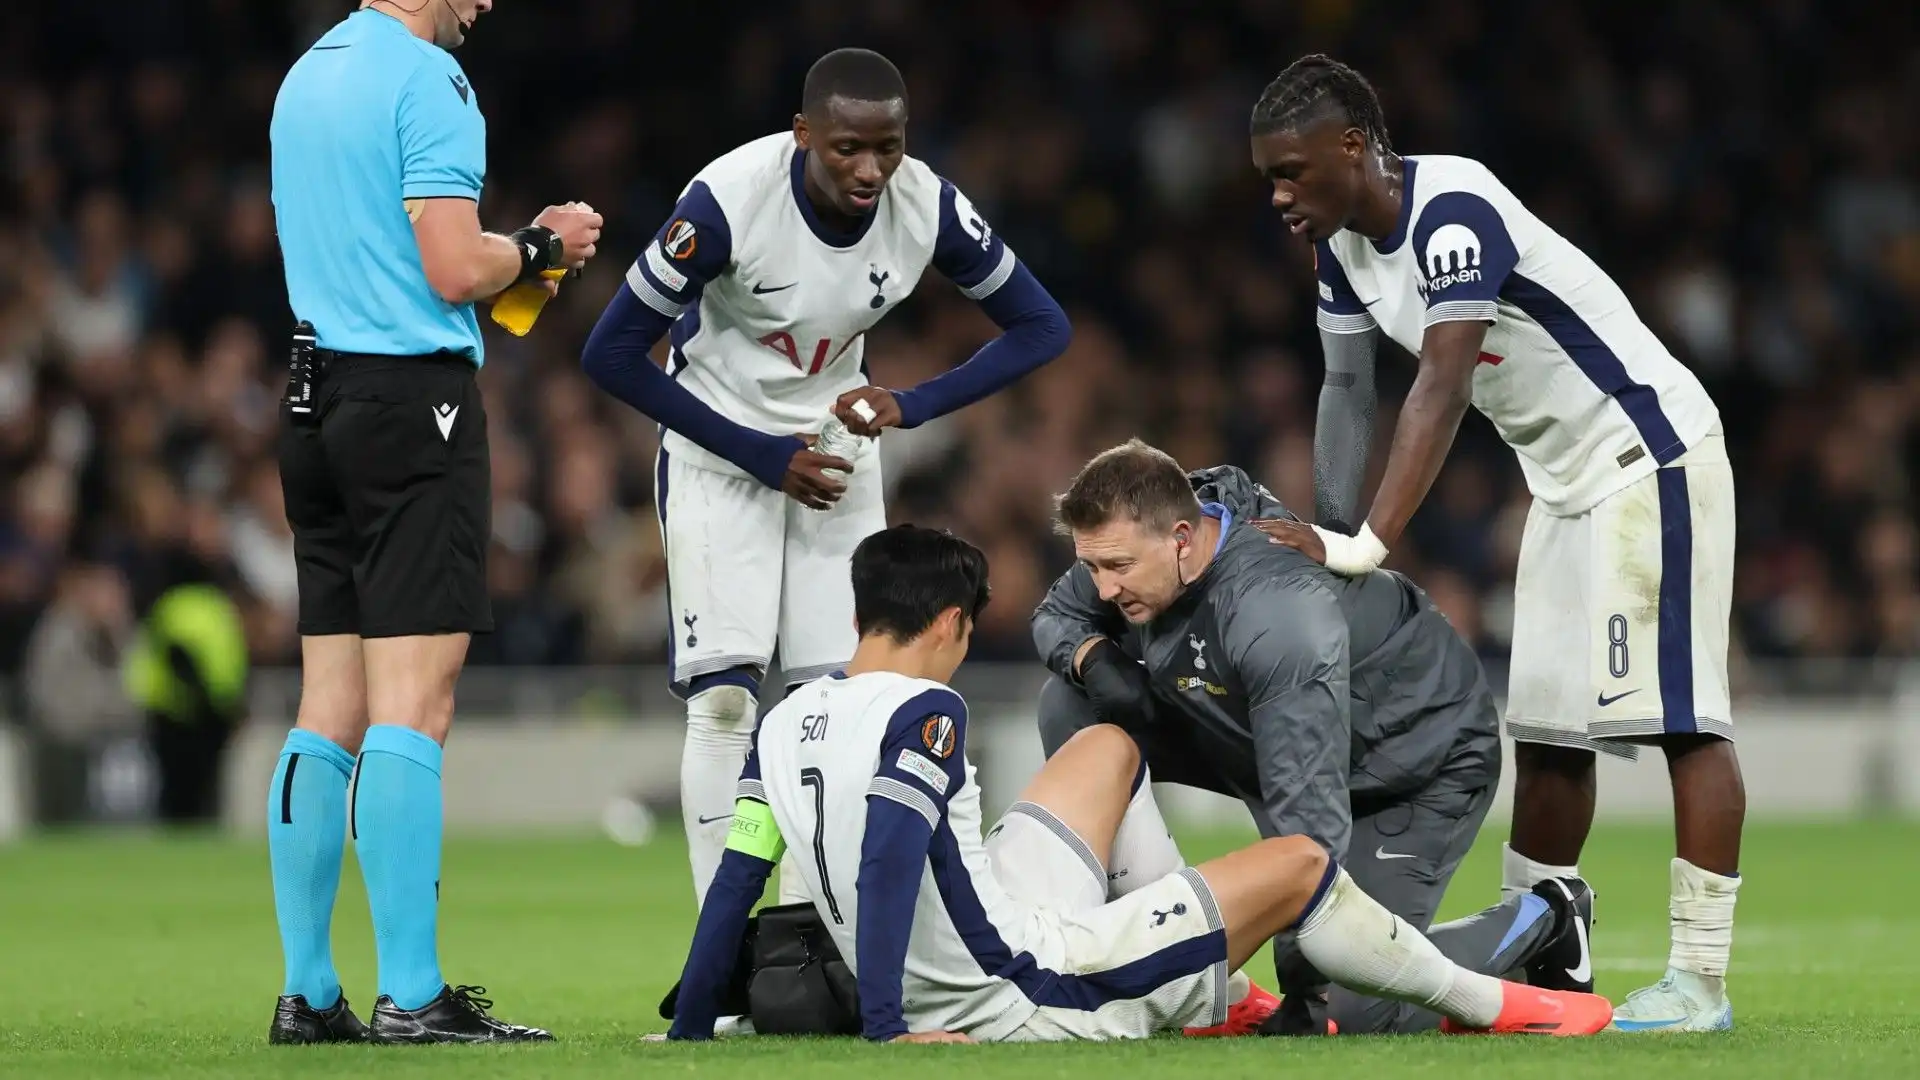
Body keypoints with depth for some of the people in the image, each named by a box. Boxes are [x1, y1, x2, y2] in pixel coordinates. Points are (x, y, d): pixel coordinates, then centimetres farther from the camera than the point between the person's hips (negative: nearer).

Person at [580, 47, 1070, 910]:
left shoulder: (927, 207, -17)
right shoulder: (729, 201, -28)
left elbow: (1040, 327, -5)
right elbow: (612, 353, -21)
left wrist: (910, 406, -20)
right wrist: (764, 458, -19)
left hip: (835, 445, 4)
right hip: (720, 451, -4)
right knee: (724, 696, -13)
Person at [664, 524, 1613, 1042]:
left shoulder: (784, 722, 3)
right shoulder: (923, 714, -19)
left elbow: (735, 883, 3)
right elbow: (887, 868, -28)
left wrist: (689, 1035, 8)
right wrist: (887, 1031, -31)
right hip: (1026, 1000, -9)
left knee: (1108, 747, 26)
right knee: (1296, 864, 5)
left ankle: (1218, 998, 29)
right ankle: (1484, 1005, 26)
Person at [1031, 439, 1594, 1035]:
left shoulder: (1278, 611, -42)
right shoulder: (1133, 541, -19)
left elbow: (1309, 818, -43)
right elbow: (1057, 615, 5)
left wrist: (1306, 991, -45)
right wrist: (1092, 656, -22)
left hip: (1420, 757, -8)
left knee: (1351, 1007, -17)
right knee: (1071, 706, -10)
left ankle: (1541, 921, 9)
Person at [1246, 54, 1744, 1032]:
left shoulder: (1453, 216, -27)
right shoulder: (1343, 245, 1)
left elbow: (1441, 391, -33)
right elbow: (1349, 394, 4)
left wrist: (1365, 547, -37)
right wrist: (1326, 541, -5)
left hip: (1647, 454, -9)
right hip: (1567, 479, 10)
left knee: (1679, 714, -10)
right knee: (1546, 725, 10)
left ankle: (1700, 979, -10)